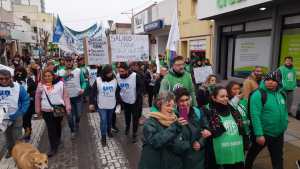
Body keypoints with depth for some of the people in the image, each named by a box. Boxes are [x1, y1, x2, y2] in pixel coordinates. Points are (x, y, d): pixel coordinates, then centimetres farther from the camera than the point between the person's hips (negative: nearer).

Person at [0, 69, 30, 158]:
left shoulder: (18, 87, -17)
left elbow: (26, 100, -9)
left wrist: (21, 112, -16)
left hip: (16, 116, -3)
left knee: (17, 137, 5)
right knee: (7, 135, 22)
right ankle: (10, 150, 41)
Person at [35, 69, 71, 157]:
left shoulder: (60, 83, -6)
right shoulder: (41, 85, -2)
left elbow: (65, 96, -3)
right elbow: (37, 98, 7)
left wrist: (68, 107, -7)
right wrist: (38, 110, 10)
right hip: (47, 111, 0)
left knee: (58, 126, 21)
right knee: (51, 129, -1)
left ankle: (58, 140, 45)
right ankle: (53, 148, 9)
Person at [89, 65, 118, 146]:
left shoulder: (114, 80, -5)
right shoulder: (98, 81, -12)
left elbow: (117, 92, 3)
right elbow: (93, 92, -5)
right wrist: (93, 102, -8)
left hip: (111, 105, 3)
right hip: (101, 105, -2)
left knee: (109, 119, 19)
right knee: (103, 121, 0)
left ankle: (109, 131, 44)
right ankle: (103, 137, 15)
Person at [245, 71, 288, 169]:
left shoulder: (281, 94, 3)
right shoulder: (258, 95, -19)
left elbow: (284, 111, 16)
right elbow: (255, 116, -24)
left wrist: (284, 125, 12)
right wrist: (259, 134, -26)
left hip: (279, 134, 6)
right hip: (263, 133, -5)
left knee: (278, 158, 17)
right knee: (252, 153, 17)